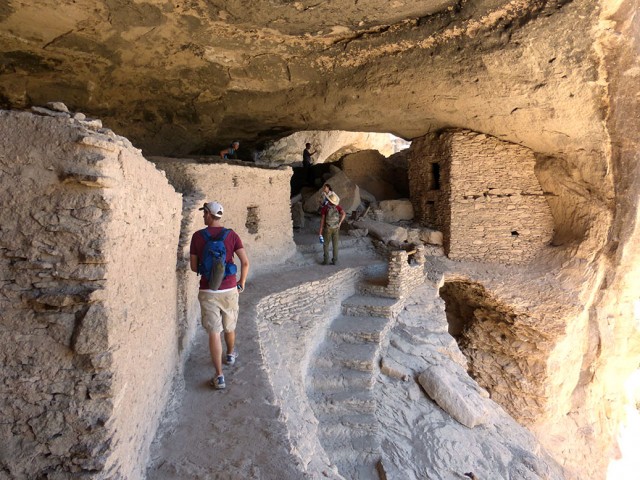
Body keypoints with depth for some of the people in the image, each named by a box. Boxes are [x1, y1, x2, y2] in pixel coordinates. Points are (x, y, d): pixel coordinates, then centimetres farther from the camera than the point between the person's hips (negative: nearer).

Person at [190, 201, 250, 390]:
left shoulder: (197, 236, -5)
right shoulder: (231, 235, -4)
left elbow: (194, 266, 1)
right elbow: (245, 262, -9)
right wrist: (242, 282, 6)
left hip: (208, 291, -2)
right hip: (229, 289, 2)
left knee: (214, 333, 2)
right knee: (229, 327, 24)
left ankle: (219, 376, 2)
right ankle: (230, 354, 48)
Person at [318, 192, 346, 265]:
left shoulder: (324, 208, -12)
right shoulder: (337, 207, -4)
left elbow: (322, 220, -13)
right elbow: (344, 214, -20)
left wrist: (320, 231, -7)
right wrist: (339, 223, -11)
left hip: (327, 229, -2)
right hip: (336, 228, 3)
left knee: (326, 245, 11)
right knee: (335, 245, 10)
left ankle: (326, 260, 9)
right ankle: (335, 261, 11)